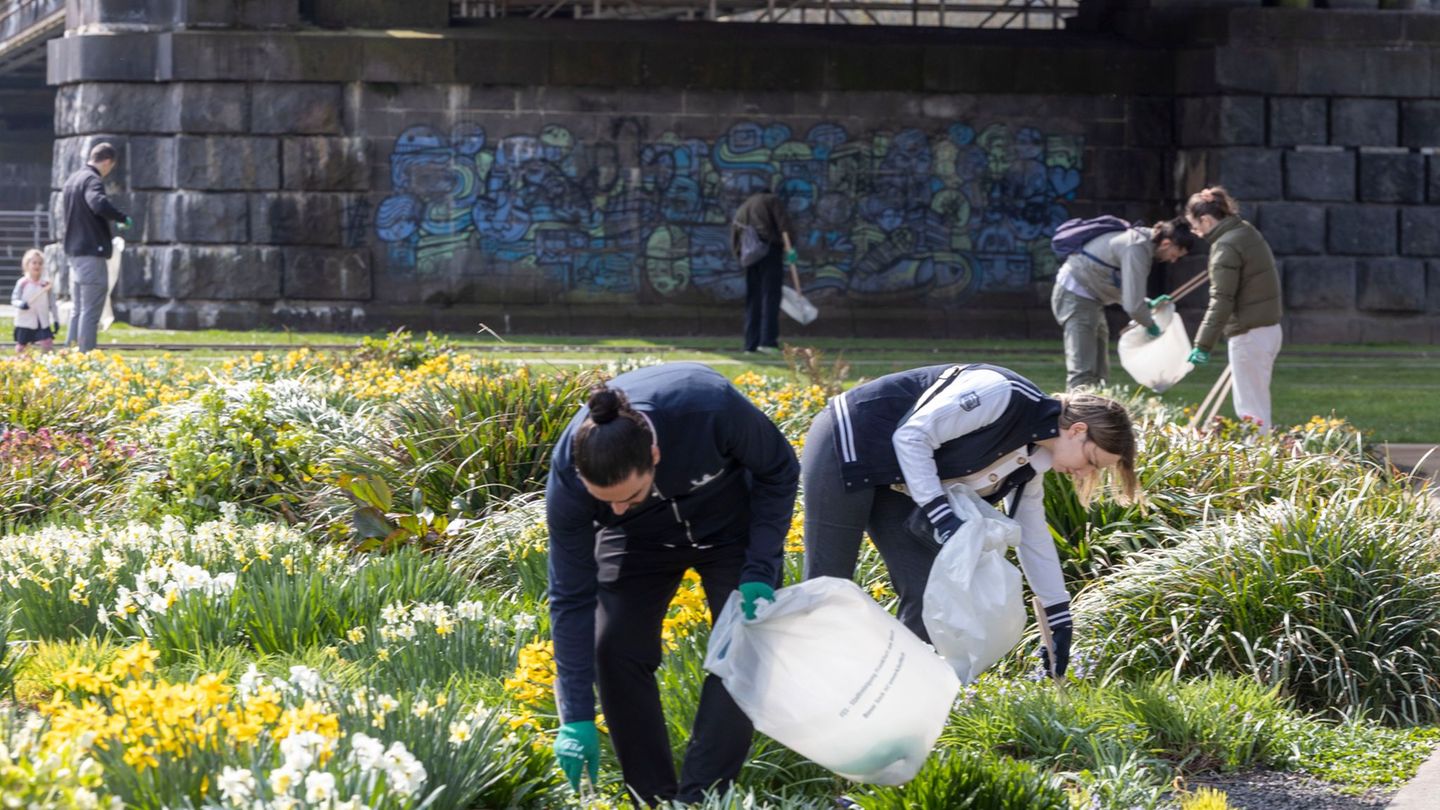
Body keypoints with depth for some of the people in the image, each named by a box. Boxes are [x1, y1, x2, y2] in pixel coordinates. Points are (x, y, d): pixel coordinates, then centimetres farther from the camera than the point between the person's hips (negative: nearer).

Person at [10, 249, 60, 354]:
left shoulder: (46, 284, 2)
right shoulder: (22, 283, -5)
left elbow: (52, 304, 8)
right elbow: (14, 300, -5)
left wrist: (56, 320, 6)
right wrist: (21, 304, -27)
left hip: (43, 323, 2)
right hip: (25, 322, -2)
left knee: (47, 346, -12)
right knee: (21, 348, 6)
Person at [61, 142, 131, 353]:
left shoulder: (73, 180, 16)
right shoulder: (92, 180, -14)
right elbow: (99, 203, -35)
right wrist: (123, 218, -22)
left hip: (74, 250, 10)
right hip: (92, 252, -10)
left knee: (78, 310, 15)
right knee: (91, 311, -7)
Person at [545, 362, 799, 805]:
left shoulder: (711, 408, -42)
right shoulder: (568, 477, -35)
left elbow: (779, 472, -20)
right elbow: (571, 599, -25)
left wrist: (760, 572, -26)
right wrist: (576, 719, -27)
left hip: (731, 523, -1)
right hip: (641, 536, 1)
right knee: (616, 649, -11)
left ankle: (698, 799, -9)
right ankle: (653, 798, 1)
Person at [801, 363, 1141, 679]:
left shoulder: (1030, 458, 3)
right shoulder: (1004, 395, -25)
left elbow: (1033, 535, 13)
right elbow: (912, 436, -25)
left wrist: (1060, 620, 14)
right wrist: (940, 513, -29)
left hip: (896, 482, 9)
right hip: (846, 445, -9)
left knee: (927, 593, 2)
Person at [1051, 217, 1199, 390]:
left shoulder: (1143, 239, 8)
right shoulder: (1137, 249, -23)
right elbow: (1133, 305, -25)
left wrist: (1149, 304, 8)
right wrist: (1150, 324, -7)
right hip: (1077, 296, -11)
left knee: (1099, 373, 10)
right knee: (1083, 373, -16)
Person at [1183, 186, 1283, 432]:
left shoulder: (1226, 247, -15)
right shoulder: (1248, 232, 13)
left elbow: (1221, 300, -19)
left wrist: (1204, 344, -18)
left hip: (1249, 336, -10)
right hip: (1269, 329, 10)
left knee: (1251, 412, -6)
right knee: (1256, 405, 16)